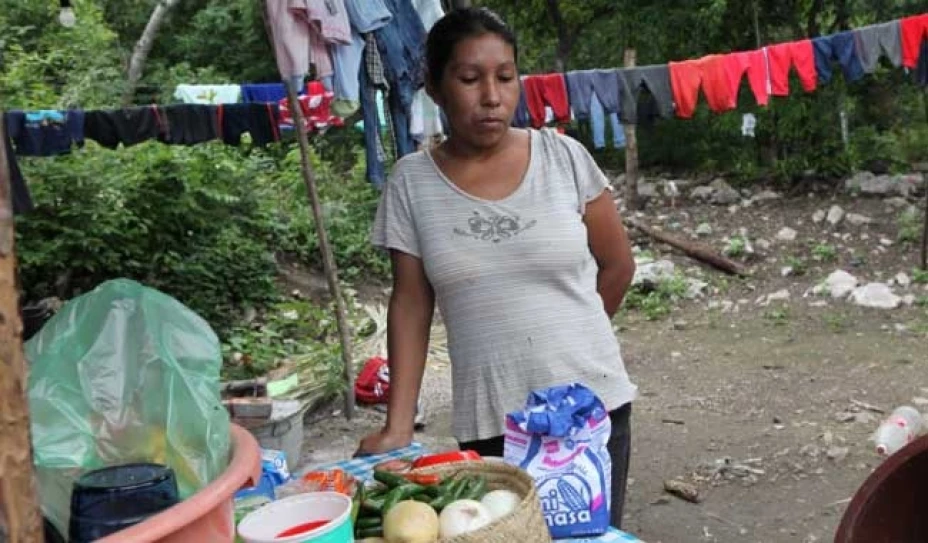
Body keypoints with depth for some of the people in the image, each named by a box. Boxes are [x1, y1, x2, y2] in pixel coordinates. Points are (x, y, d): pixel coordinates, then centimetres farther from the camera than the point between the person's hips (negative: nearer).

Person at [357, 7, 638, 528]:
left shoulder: (564, 156, -5)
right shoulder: (411, 182, -3)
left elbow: (618, 265, 6)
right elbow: (411, 306, 0)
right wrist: (398, 425, -6)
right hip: (488, 422, 0)